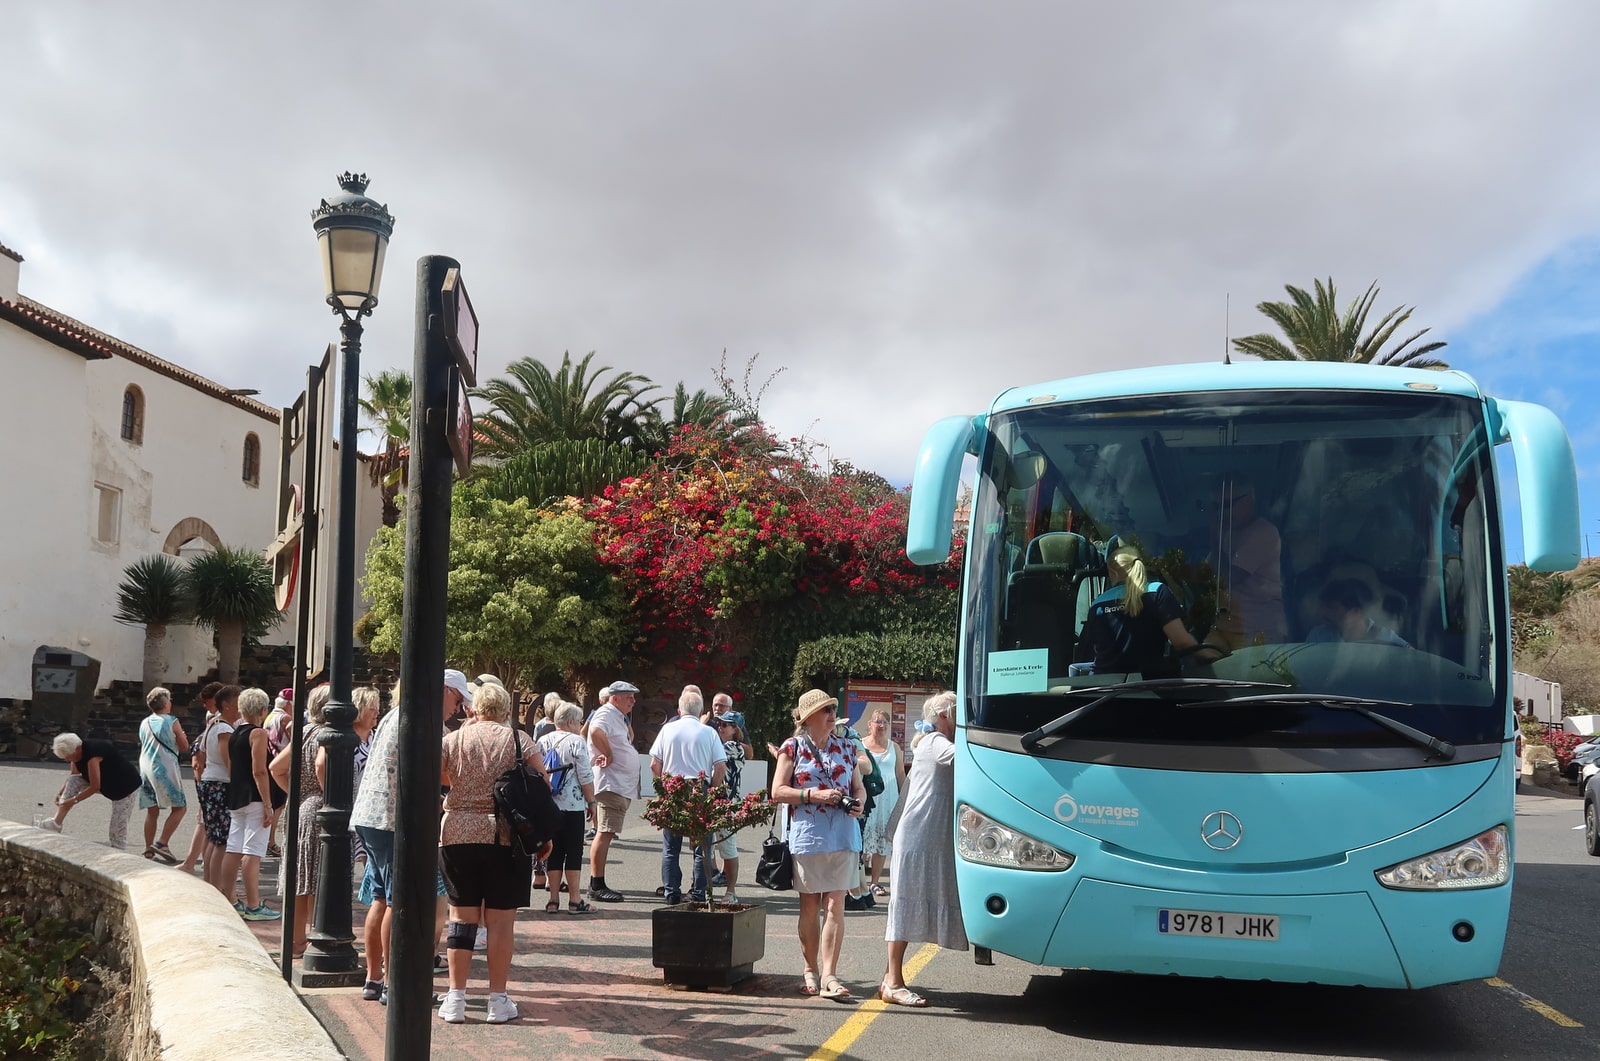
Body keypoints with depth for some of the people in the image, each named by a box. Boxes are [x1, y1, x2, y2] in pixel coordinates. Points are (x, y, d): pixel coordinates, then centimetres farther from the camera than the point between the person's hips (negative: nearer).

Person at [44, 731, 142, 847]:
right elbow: (73, 778, 6)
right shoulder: (78, 754, -6)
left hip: (126, 787, -9)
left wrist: (73, 800, -25)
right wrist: (60, 793, -9)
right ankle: (56, 823, -11)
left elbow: (95, 787, -31)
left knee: (117, 830, -11)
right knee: (73, 781, -9)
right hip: (106, 784, 9)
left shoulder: (92, 753, -31)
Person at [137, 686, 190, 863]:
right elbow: (184, 747, -2)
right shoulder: (172, 722, -7)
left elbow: (143, 746, 19)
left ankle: (149, 849, 9)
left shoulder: (144, 723, 11)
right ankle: (162, 843, -12)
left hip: (146, 769, 7)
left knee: (152, 810, 10)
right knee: (179, 807, 0)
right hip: (165, 769, -7)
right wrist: (182, 736, 18)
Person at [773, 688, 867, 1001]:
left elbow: (859, 787, 18)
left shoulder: (846, 747, 11)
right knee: (810, 907, 7)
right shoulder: (793, 748, 1)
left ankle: (829, 975, -7)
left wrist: (858, 802, -5)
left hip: (843, 836, 2)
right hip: (807, 835, -2)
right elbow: (778, 792, -3)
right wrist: (814, 794, -14)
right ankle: (811, 970, 20)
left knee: (835, 906, -4)